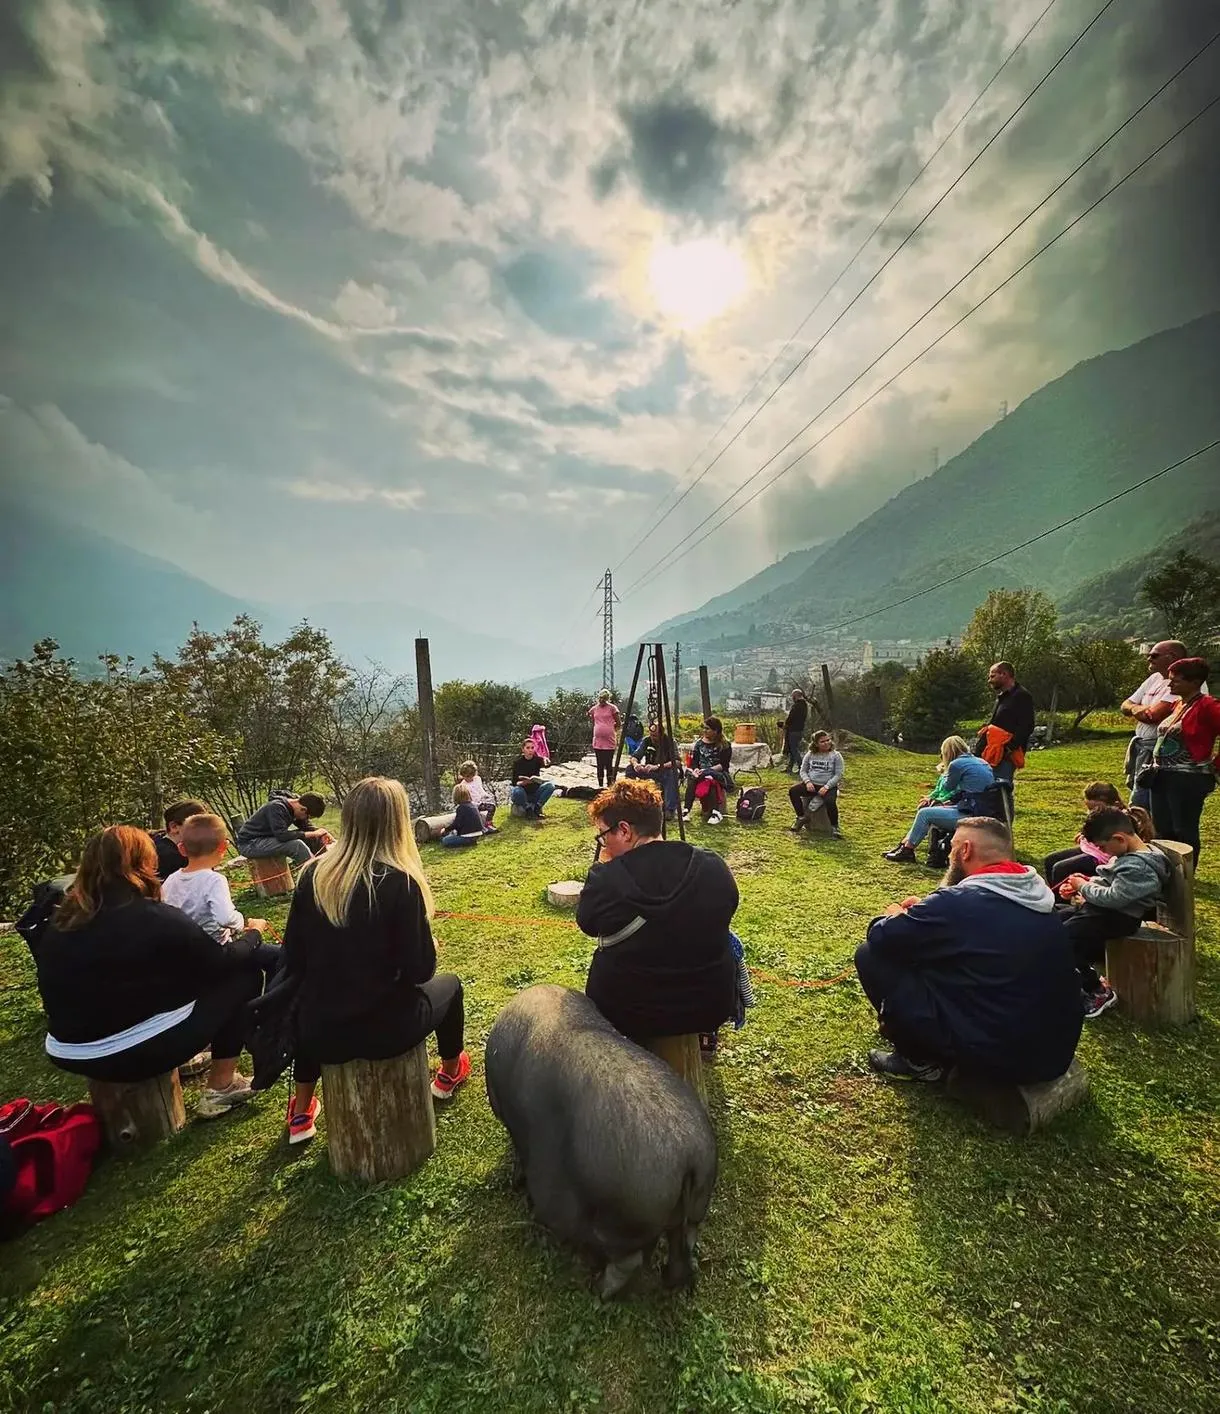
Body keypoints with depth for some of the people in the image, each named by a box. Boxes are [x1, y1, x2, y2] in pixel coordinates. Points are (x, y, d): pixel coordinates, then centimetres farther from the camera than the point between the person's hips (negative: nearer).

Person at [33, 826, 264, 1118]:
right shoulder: (157, 919, -21)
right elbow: (222, 962, -8)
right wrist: (251, 934, 12)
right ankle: (221, 1087, 10)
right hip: (139, 1051, -7)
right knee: (244, 971, 3)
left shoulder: (59, 923, -1)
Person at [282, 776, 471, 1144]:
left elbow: (295, 959, 1)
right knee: (448, 984, 25)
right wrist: (431, 946, 7)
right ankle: (450, 1073, 50)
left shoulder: (314, 875, -7)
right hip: (383, 1030, -4)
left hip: (320, 1031, 4)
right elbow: (420, 969, -15)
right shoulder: (400, 883, -21)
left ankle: (301, 1116, 45)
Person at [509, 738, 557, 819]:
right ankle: (528, 810, -12)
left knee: (551, 785, -21)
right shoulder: (518, 762, -9)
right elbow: (514, 783, -15)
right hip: (522, 793, -3)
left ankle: (537, 808, -13)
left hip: (535, 793, 3)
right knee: (517, 791, -37)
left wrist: (546, 761, -53)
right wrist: (524, 782, -36)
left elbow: (547, 764, -28)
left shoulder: (537, 759, -4)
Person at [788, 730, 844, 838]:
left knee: (830, 801, -35)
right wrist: (807, 782, -11)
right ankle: (802, 818, -7)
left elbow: (838, 775, -5)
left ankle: (834, 827, -14)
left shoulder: (836, 756, 0)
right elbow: (803, 771, 10)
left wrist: (826, 787, -17)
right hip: (811, 785, 3)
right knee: (793, 791, -21)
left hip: (828, 786, -3)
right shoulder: (810, 754, 9)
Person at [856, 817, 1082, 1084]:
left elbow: (879, 937, -12)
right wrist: (924, 910, 12)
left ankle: (921, 1061, 11)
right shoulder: (1034, 897, 4)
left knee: (871, 954, -4)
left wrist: (897, 916, 9)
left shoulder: (958, 901, -21)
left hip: (993, 1055, -8)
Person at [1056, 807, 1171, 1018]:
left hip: (1118, 917, -11)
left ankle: (1099, 993, -1)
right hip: (1102, 907, 11)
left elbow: (1113, 897, -27)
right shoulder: (1130, 853, 7)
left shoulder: (1139, 866, -26)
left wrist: (1084, 887, -11)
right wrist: (1085, 883, 0)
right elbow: (1107, 880, 17)